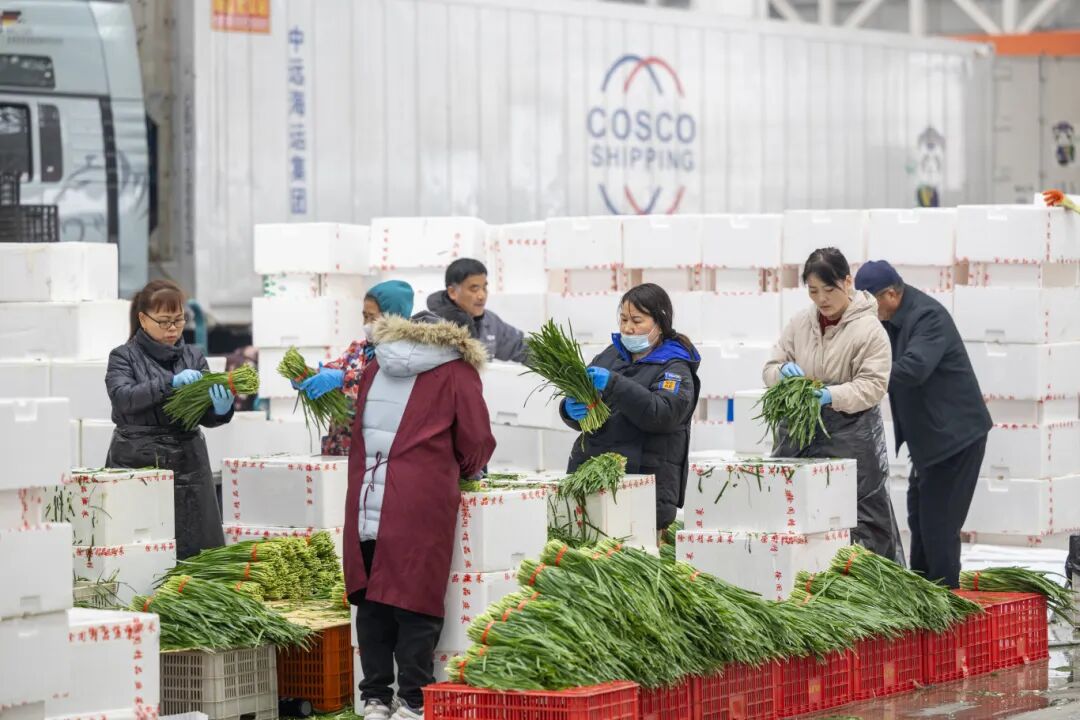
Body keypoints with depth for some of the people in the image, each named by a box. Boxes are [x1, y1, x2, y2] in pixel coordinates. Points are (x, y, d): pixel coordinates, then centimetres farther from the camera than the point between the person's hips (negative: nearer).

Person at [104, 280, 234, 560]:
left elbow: (205, 416, 6)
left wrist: (221, 409, -18)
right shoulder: (124, 357, 4)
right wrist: (170, 383, -26)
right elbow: (122, 397, -14)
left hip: (187, 464, 3)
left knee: (194, 551, -3)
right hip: (137, 464, -3)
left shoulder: (193, 357, 14)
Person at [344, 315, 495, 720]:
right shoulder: (457, 373, 4)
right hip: (421, 507, -4)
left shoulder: (374, 368, 19)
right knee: (415, 600, -1)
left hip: (366, 506, 4)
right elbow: (477, 442, 2)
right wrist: (464, 471, 23)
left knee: (371, 601, 9)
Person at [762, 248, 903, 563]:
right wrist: (783, 371, -12)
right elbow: (770, 370, 12)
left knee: (859, 519, -4)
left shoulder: (869, 329, -6)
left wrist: (833, 395, -27)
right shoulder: (799, 324, 10)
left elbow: (873, 385, -11)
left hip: (850, 434, -5)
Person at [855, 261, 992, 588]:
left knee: (939, 522, -7)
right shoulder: (893, 319, 8)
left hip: (955, 434, -10)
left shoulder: (928, 316, -22)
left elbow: (914, 368, -35)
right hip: (929, 436, 10)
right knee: (919, 517, 16)